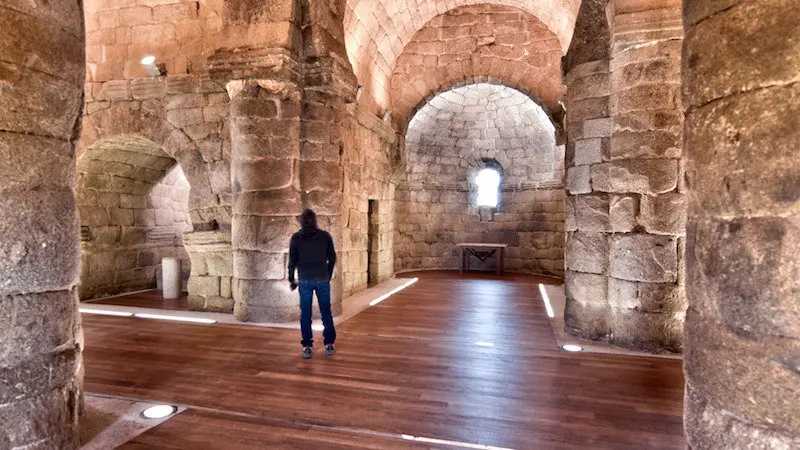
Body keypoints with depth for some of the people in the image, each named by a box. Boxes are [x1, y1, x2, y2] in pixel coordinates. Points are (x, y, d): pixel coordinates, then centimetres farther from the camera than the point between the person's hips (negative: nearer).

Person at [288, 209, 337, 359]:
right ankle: (329, 344, 14)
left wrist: (291, 280, 11)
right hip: (322, 280, 1)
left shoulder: (296, 238, -3)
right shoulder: (325, 236, -1)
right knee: (326, 312, 10)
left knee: (305, 314, 7)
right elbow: (332, 258, 3)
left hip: (304, 280, -1)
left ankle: (307, 347, 10)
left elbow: (292, 261, 0)